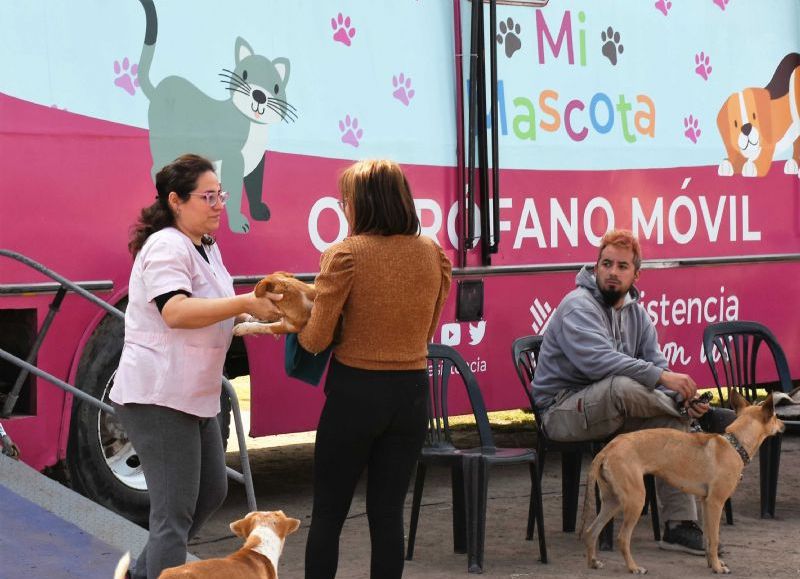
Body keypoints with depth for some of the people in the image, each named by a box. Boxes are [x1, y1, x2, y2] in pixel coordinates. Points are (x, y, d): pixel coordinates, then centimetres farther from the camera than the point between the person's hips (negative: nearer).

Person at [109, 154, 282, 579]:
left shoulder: (206, 248, 16)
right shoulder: (167, 246, -16)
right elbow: (175, 312, -29)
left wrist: (258, 321, 9)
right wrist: (246, 304, -30)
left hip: (192, 396, 10)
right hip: (158, 397, -10)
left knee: (212, 491, 20)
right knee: (175, 512, -8)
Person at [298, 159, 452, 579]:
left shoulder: (345, 255, -13)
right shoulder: (432, 253, 1)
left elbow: (315, 340, -11)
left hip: (355, 393, -4)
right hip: (411, 392, 4)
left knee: (327, 513, 9)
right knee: (387, 513, 11)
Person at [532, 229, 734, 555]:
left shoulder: (635, 312, 11)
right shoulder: (578, 307, -15)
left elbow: (656, 365, 7)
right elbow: (598, 361, -32)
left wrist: (681, 394, -16)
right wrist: (661, 377, -36)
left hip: (608, 412, 8)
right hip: (563, 412, -8)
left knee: (671, 419, -17)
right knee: (623, 385, -36)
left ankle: (680, 525, -14)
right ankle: (702, 415, -14)